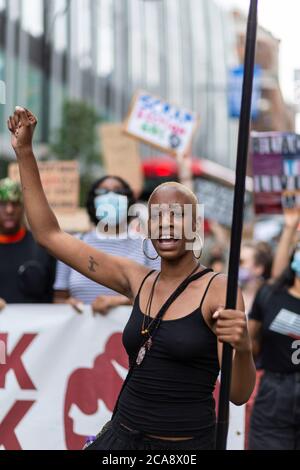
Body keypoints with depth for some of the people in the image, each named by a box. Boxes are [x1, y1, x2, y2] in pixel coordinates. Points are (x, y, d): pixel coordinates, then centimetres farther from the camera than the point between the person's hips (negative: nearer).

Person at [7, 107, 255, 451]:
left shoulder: (218, 290, -11)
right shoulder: (136, 280, 3)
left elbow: (239, 395, -12)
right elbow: (49, 235, 7)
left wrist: (243, 348, -33)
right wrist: (24, 152, 5)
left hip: (185, 441, -4)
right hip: (123, 436, 5)